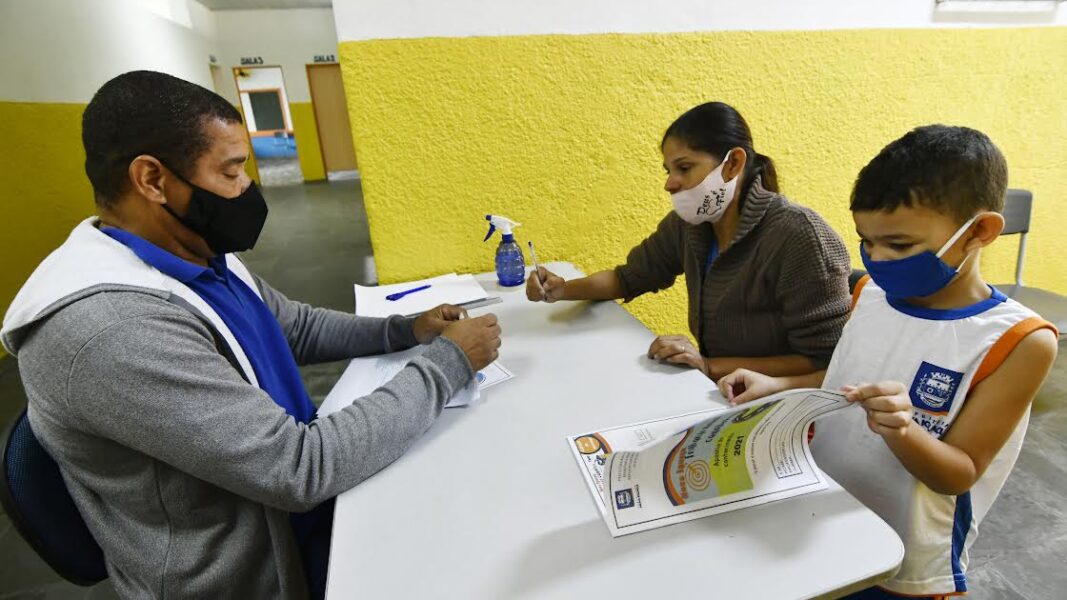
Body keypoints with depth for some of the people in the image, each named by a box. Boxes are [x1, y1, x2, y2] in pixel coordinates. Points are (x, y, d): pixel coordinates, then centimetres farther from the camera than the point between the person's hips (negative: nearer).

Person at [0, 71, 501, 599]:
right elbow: (301, 467, -33)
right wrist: (447, 362, -25)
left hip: (285, 501, 8)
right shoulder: (108, 325, -32)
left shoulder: (200, 254, -2)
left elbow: (298, 327, 11)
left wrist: (406, 330, -4)